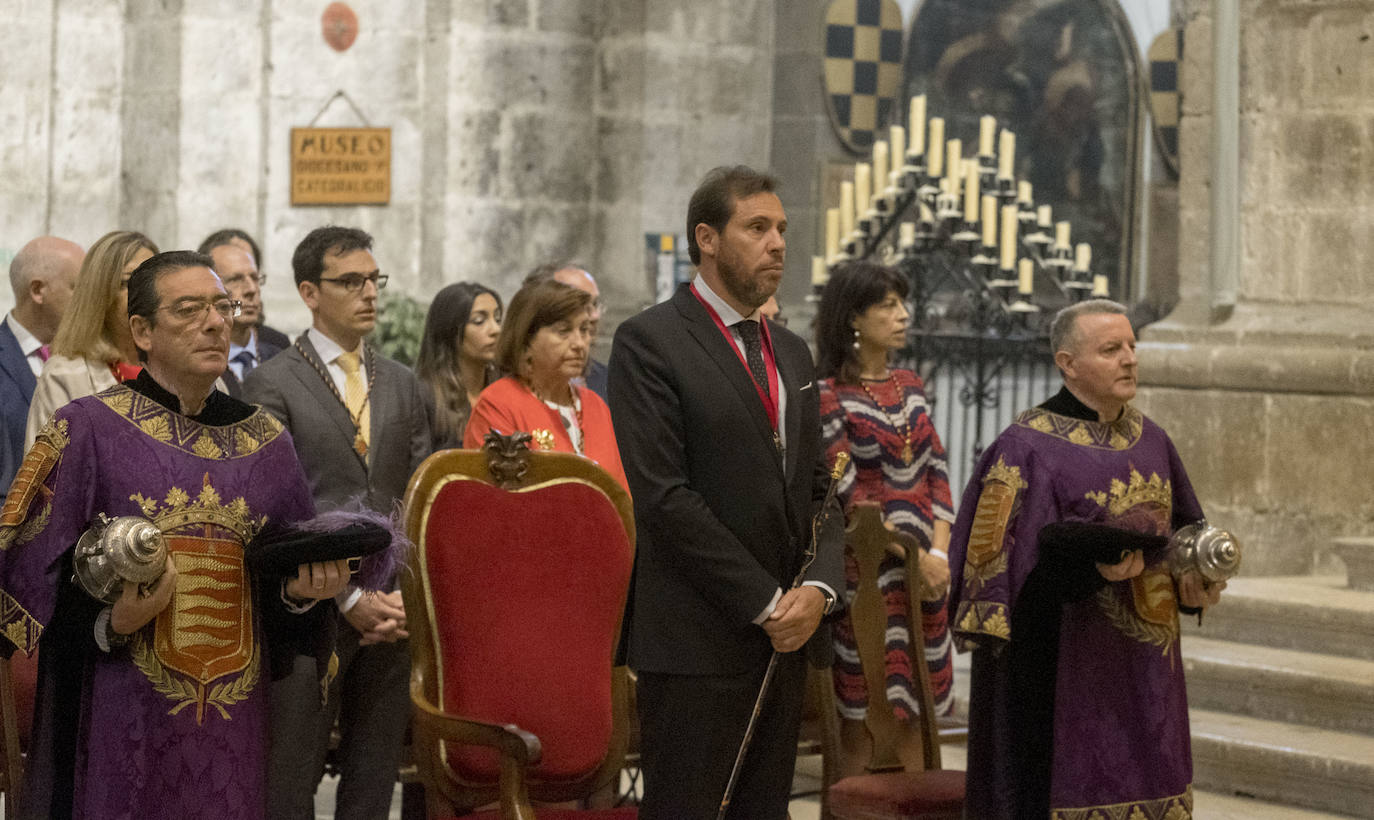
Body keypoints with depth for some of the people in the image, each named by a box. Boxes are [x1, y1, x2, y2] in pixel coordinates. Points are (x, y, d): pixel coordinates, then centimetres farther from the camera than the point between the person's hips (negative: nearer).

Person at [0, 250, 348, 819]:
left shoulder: (264, 442, 11)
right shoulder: (86, 429, -3)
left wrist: (299, 592, -5)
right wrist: (114, 623, -21)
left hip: (234, 716, 4)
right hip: (121, 712, -4)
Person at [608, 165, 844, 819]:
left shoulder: (790, 352, 18)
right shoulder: (650, 341, -6)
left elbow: (818, 489, 18)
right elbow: (663, 495, -14)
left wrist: (820, 585, -3)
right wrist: (764, 604, -13)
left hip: (785, 639, 7)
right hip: (698, 641, -7)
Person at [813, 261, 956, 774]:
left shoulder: (909, 386, 13)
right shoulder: (829, 395, -7)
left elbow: (936, 471, 10)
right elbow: (848, 492, -11)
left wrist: (939, 551, -5)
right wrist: (915, 556, -13)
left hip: (925, 566, 6)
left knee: (918, 700, 7)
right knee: (862, 705, -2)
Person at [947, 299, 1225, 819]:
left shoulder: (1150, 441, 11)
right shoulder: (1027, 448, -10)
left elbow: (1185, 531, 21)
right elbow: (1003, 558, -16)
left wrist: (1196, 583, 0)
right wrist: (1092, 563, -29)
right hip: (1067, 672, -7)